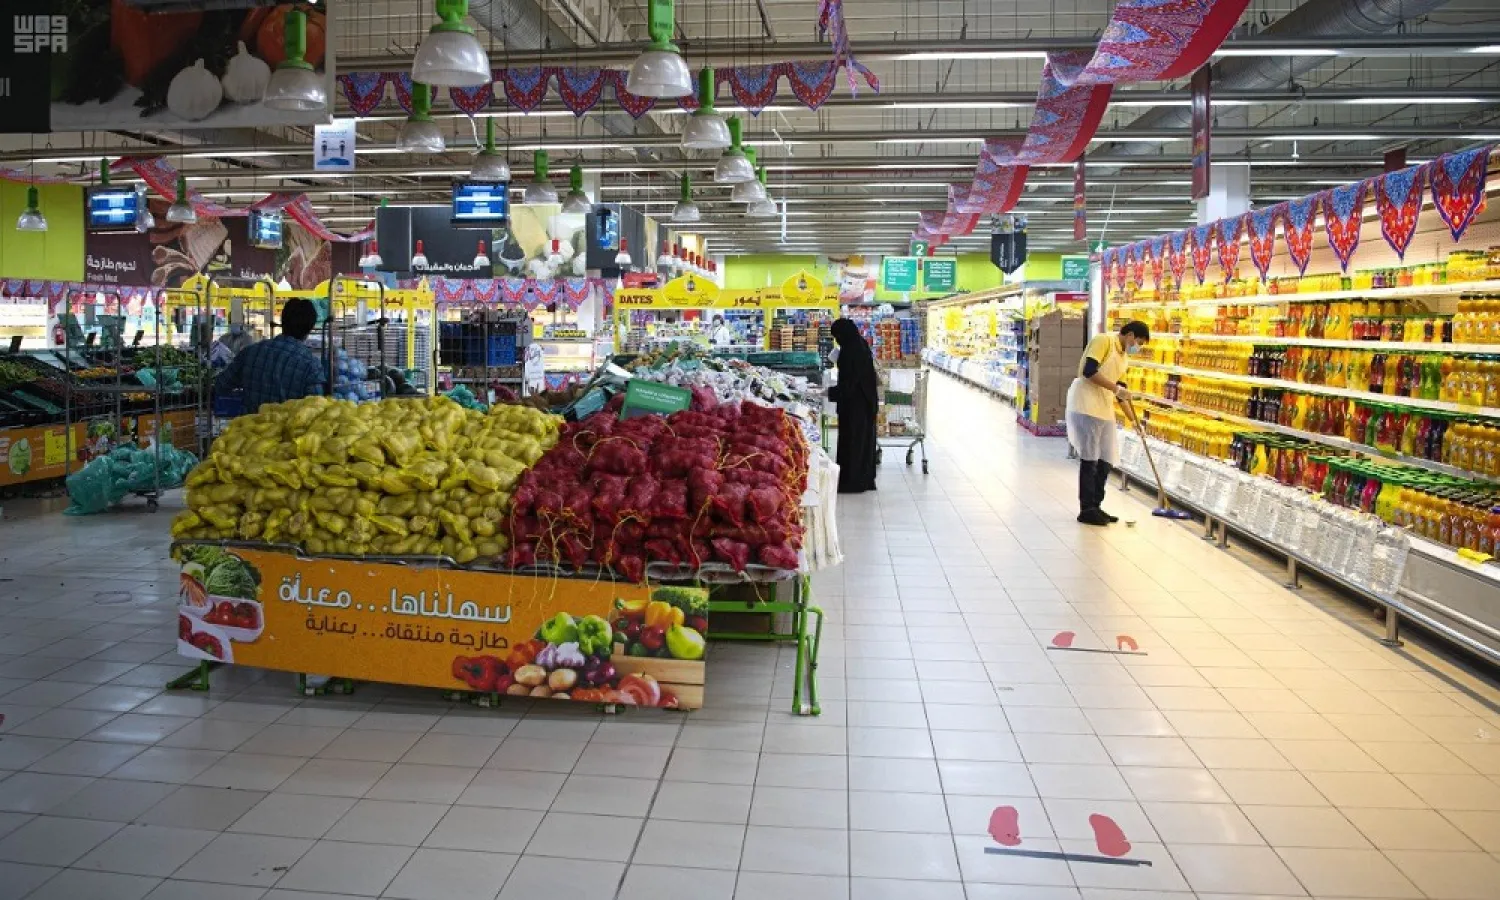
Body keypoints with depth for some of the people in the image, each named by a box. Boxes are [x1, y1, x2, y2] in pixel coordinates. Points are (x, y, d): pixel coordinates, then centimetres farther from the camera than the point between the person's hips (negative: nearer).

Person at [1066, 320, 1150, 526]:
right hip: (1086, 406, -8)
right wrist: (1117, 388, -16)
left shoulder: (1125, 358, 18)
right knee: (1089, 459, -3)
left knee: (1106, 461, 9)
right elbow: (1089, 371, -19)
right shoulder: (1103, 340, -7)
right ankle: (1086, 510, 6)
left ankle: (1095, 506, 21)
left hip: (1106, 411, 8)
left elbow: (1120, 389, 22)